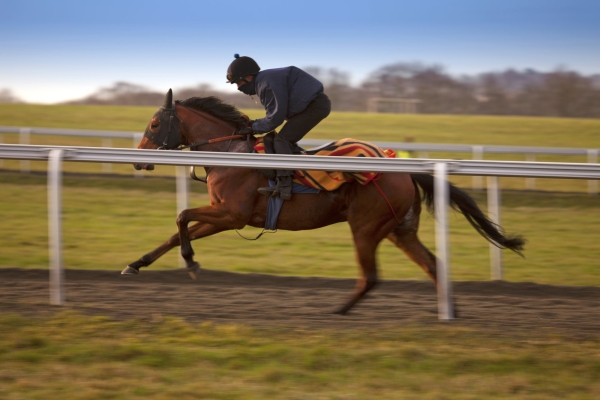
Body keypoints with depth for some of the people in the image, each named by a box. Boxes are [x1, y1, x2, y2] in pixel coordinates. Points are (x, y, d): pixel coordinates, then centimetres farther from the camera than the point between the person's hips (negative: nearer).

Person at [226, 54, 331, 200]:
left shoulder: (268, 83, -20)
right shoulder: (263, 83, 13)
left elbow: (275, 117, -20)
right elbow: (274, 115, 17)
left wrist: (254, 127, -9)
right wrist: (254, 124, 6)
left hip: (315, 106, -11)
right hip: (315, 105, 11)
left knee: (282, 140, -16)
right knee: (285, 141, 15)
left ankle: (284, 186, -26)